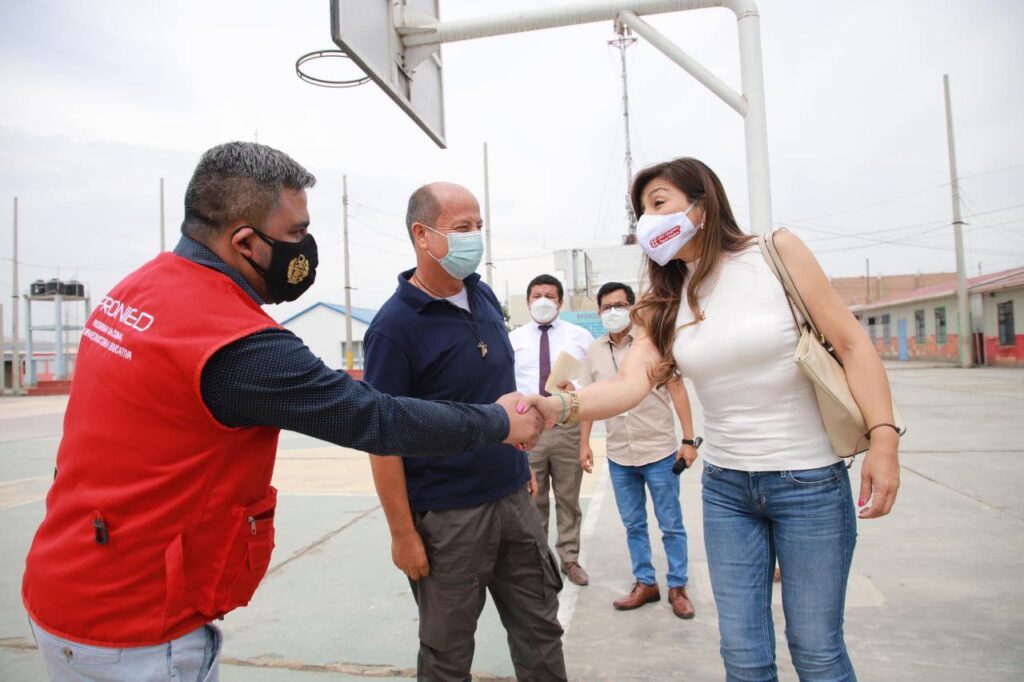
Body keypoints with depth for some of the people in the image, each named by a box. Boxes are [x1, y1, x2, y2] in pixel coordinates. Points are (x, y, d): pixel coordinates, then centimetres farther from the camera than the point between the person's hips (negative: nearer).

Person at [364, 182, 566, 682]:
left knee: (540, 627, 17)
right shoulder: (395, 325, -17)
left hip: (514, 497, 6)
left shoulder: (484, 296, 4)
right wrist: (402, 532, -15)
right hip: (447, 517, -6)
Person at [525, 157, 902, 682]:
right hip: (726, 486, 3)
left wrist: (883, 438, -15)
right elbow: (630, 384, -14)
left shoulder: (776, 253, -7)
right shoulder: (665, 302, 2)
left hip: (809, 480, -3)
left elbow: (850, 342, -6)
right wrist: (559, 408, -32)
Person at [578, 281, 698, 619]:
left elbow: (677, 390, -7)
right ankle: (645, 583, 30)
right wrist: (584, 443, 6)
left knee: (671, 525, 9)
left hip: (659, 452, -3)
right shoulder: (594, 350, 4)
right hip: (618, 456, 4)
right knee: (633, 526, 15)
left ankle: (677, 587, 24)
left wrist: (689, 440, -11)